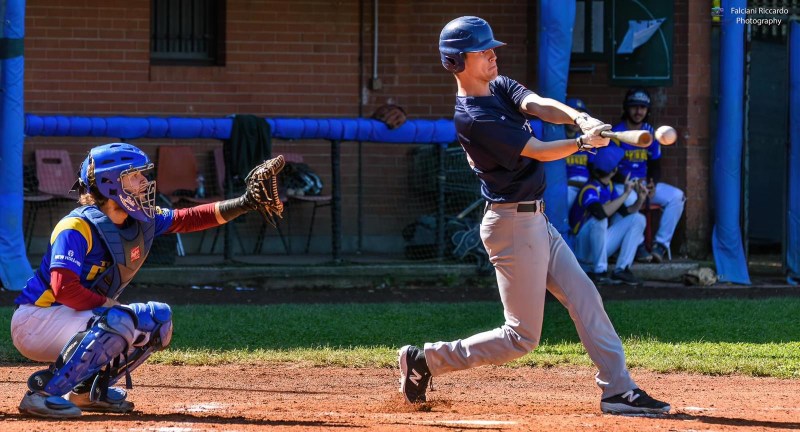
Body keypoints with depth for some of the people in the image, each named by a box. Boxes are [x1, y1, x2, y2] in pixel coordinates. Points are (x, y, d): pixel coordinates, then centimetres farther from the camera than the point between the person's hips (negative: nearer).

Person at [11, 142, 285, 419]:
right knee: (119, 322, -32)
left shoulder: (141, 222, 3)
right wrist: (110, 304, -23)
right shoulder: (77, 227, -22)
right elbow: (64, 288, -31)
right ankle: (44, 392, -26)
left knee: (159, 319, 7)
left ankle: (87, 390, 9)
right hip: (36, 321, -9)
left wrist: (246, 203, -5)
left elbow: (189, 219, 4)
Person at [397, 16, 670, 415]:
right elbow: (537, 151, -24)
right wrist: (584, 142, -34)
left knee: (584, 296, 5)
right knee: (521, 338, -3)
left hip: (536, 221, 9)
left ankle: (618, 389, 5)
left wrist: (579, 118, -30)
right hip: (513, 226, -9)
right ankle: (425, 359, 6)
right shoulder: (472, 119, -19)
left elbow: (539, 105, -11)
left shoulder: (500, 87, 8)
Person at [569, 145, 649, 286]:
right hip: (583, 250, -8)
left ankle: (621, 270, -8)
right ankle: (598, 272, -25)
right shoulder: (590, 189, -20)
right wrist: (625, 194, -31)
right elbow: (601, 213, -39)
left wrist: (640, 199, -7)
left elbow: (624, 213, 10)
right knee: (598, 220, -35)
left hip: (602, 245, 8)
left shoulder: (608, 186, 8)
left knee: (638, 219, 2)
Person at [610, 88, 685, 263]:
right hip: (620, 184, -6)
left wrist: (653, 184, -7)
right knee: (630, 199, -40)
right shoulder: (616, 133, -8)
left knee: (677, 196, -15)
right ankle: (638, 247, -25)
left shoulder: (650, 133, 9)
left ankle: (661, 244, -15)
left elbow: (655, 165, 14)